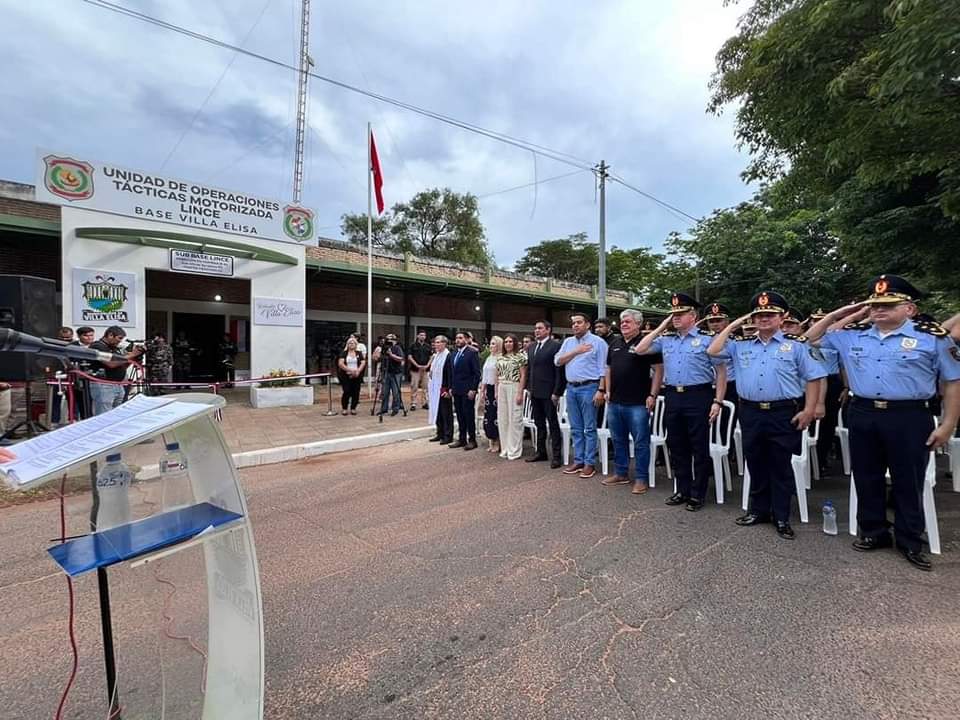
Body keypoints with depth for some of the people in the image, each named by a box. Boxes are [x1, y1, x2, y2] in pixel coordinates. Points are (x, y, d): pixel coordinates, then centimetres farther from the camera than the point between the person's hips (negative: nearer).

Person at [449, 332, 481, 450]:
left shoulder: (472, 353, -8)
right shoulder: (453, 354, 14)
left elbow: (477, 373, -11)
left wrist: (473, 389, -15)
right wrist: (451, 387, 11)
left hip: (467, 390, -7)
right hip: (456, 390, 7)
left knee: (469, 415, 0)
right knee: (460, 416, 11)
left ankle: (472, 440, 10)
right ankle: (462, 439, 20)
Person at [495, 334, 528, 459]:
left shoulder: (520, 356, -4)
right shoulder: (500, 357, 12)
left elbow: (523, 376, -7)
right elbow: (498, 376, 15)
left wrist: (520, 393, -13)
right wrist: (496, 391, 9)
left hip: (514, 388, -5)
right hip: (502, 389, 6)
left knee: (515, 419, -1)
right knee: (502, 419, 8)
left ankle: (515, 450, 8)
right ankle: (505, 448, 20)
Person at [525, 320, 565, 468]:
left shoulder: (555, 346, -9)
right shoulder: (531, 347, 13)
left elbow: (559, 371, -12)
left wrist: (556, 392, -15)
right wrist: (529, 388, 11)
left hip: (548, 392, -7)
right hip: (535, 392, 7)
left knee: (553, 424, 2)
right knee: (539, 423, 15)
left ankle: (556, 456, 9)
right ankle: (540, 452, 25)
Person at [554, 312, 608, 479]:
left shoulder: (597, 341, -2)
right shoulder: (568, 342, 13)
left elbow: (603, 368, -7)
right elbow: (557, 361, 3)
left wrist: (600, 390, -14)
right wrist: (576, 351, -7)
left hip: (589, 388, -5)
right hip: (571, 388, 6)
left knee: (589, 428, 0)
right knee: (576, 428, 11)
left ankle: (589, 463, 7)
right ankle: (578, 460, 19)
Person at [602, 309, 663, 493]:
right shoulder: (615, 343, 12)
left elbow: (658, 369, -9)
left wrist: (652, 395, -13)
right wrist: (608, 391, 12)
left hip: (637, 403, -6)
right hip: (614, 402, 7)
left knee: (640, 442, 2)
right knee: (618, 440, 15)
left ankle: (642, 478, 12)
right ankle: (621, 474, 28)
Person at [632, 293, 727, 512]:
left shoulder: (707, 338, -4)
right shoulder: (666, 340, 11)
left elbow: (721, 372, -3)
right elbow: (639, 350, 8)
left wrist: (717, 401, -10)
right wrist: (660, 328, 5)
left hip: (698, 397, -5)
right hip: (673, 397, 5)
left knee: (699, 448, 5)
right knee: (677, 447, 13)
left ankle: (697, 494, 18)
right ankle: (682, 490, 27)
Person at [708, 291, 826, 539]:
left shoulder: (797, 344, -1)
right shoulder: (741, 344, 10)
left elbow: (813, 378, -2)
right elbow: (713, 351, 4)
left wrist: (808, 410, -9)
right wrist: (732, 326, 5)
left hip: (784, 414, -3)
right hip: (750, 413, 3)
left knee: (781, 467, 7)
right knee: (755, 464, 13)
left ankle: (781, 517, 20)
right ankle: (758, 510, 28)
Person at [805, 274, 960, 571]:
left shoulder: (932, 336, -2)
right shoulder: (852, 335, 7)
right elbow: (811, 340, 16)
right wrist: (837, 315, 5)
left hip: (909, 418, -3)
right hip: (862, 415, 3)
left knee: (908, 482, 8)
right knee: (866, 478, 12)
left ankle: (910, 542, 24)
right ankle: (873, 532, 29)